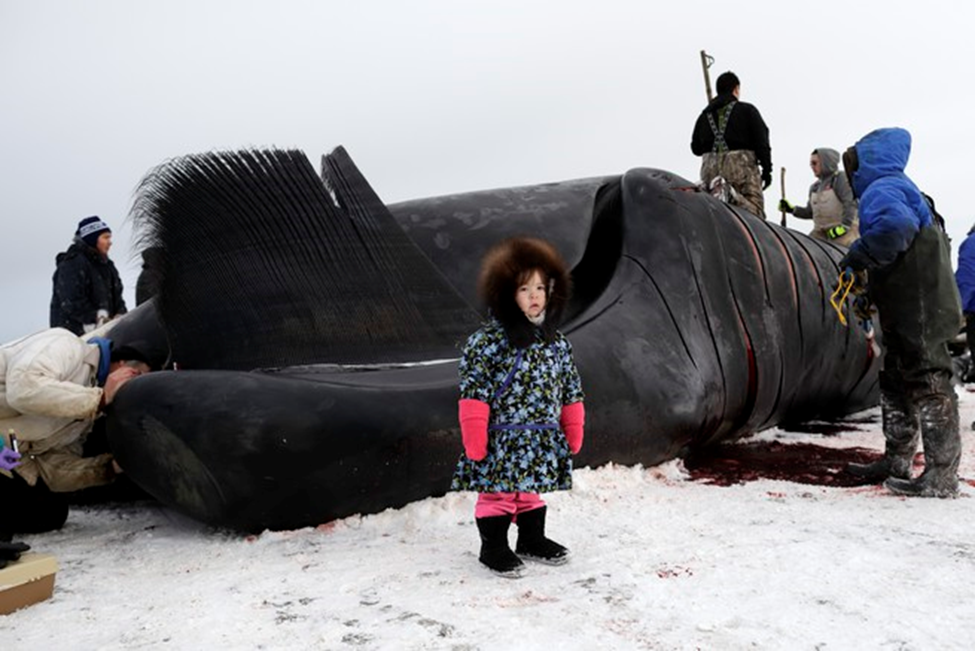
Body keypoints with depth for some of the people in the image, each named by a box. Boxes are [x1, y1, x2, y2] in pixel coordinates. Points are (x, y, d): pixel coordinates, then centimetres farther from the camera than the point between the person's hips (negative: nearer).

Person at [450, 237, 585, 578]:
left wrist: (573, 434, 12)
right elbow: (474, 393, -14)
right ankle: (493, 547, 22)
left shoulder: (557, 344, 5)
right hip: (501, 443, -5)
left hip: (541, 444, 5)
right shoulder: (487, 341, -13)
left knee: (530, 490, 20)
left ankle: (532, 539, 37)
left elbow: (571, 394, 12)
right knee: (496, 492, 6)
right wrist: (475, 441, -15)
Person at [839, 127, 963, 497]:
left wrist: (858, 256, -22)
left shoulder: (882, 189, -11)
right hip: (909, 312, 11)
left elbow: (896, 225, -35)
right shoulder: (895, 188, 22)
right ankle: (896, 462, 26)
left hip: (920, 314, -11)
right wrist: (871, 297, 23)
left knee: (927, 384, -7)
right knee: (896, 384, 16)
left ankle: (942, 476, -1)